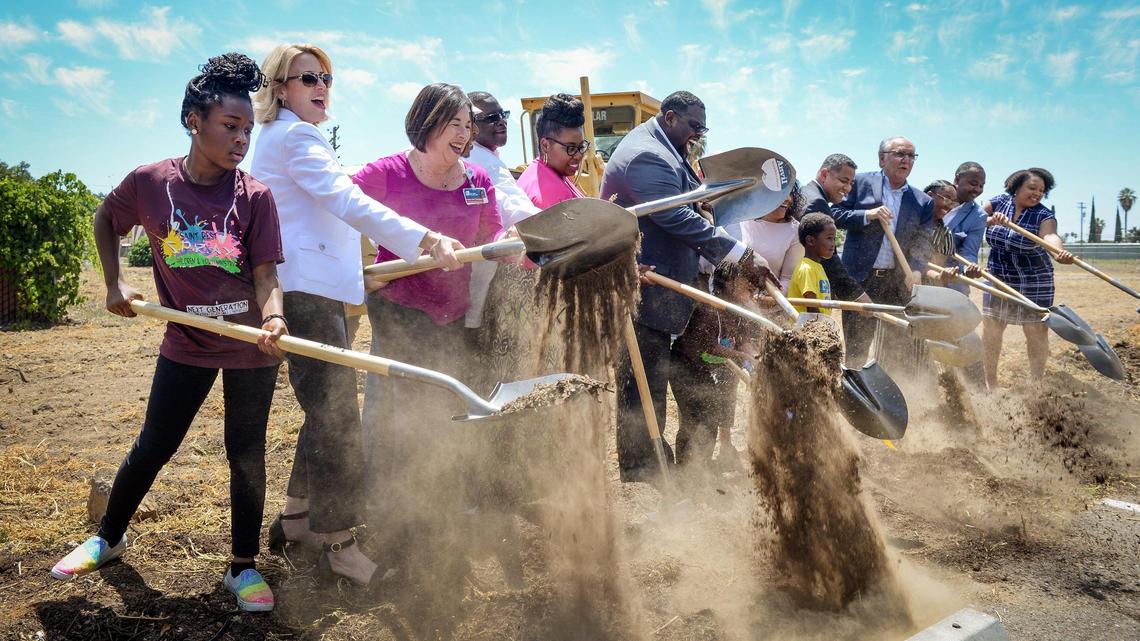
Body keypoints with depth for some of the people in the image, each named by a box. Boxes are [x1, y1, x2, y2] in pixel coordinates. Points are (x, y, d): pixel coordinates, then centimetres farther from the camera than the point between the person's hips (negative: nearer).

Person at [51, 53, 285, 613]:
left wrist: (273, 318, -36)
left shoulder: (254, 197, -12)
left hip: (251, 348, -1)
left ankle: (244, 567, 21)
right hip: (186, 343, 1)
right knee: (152, 447, 12)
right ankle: (107, 539, 37)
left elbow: (266, 274, -16)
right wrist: (114, 282, 4)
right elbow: (106, 218, 13)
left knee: (247, 456, 6)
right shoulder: (150, 182, -8)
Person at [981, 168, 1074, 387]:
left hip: (1034, 283, -2)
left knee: (1037, 332, 1)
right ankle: (990, 382, 19)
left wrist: (1060, 251, -53)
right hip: (997, 279, 2)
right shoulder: (998, 203, -2)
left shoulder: (1043, 215, -11)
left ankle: (1037, 384, 15)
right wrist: (992, 220, -35)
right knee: (990, 330, 4)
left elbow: (1050, 236, -30)